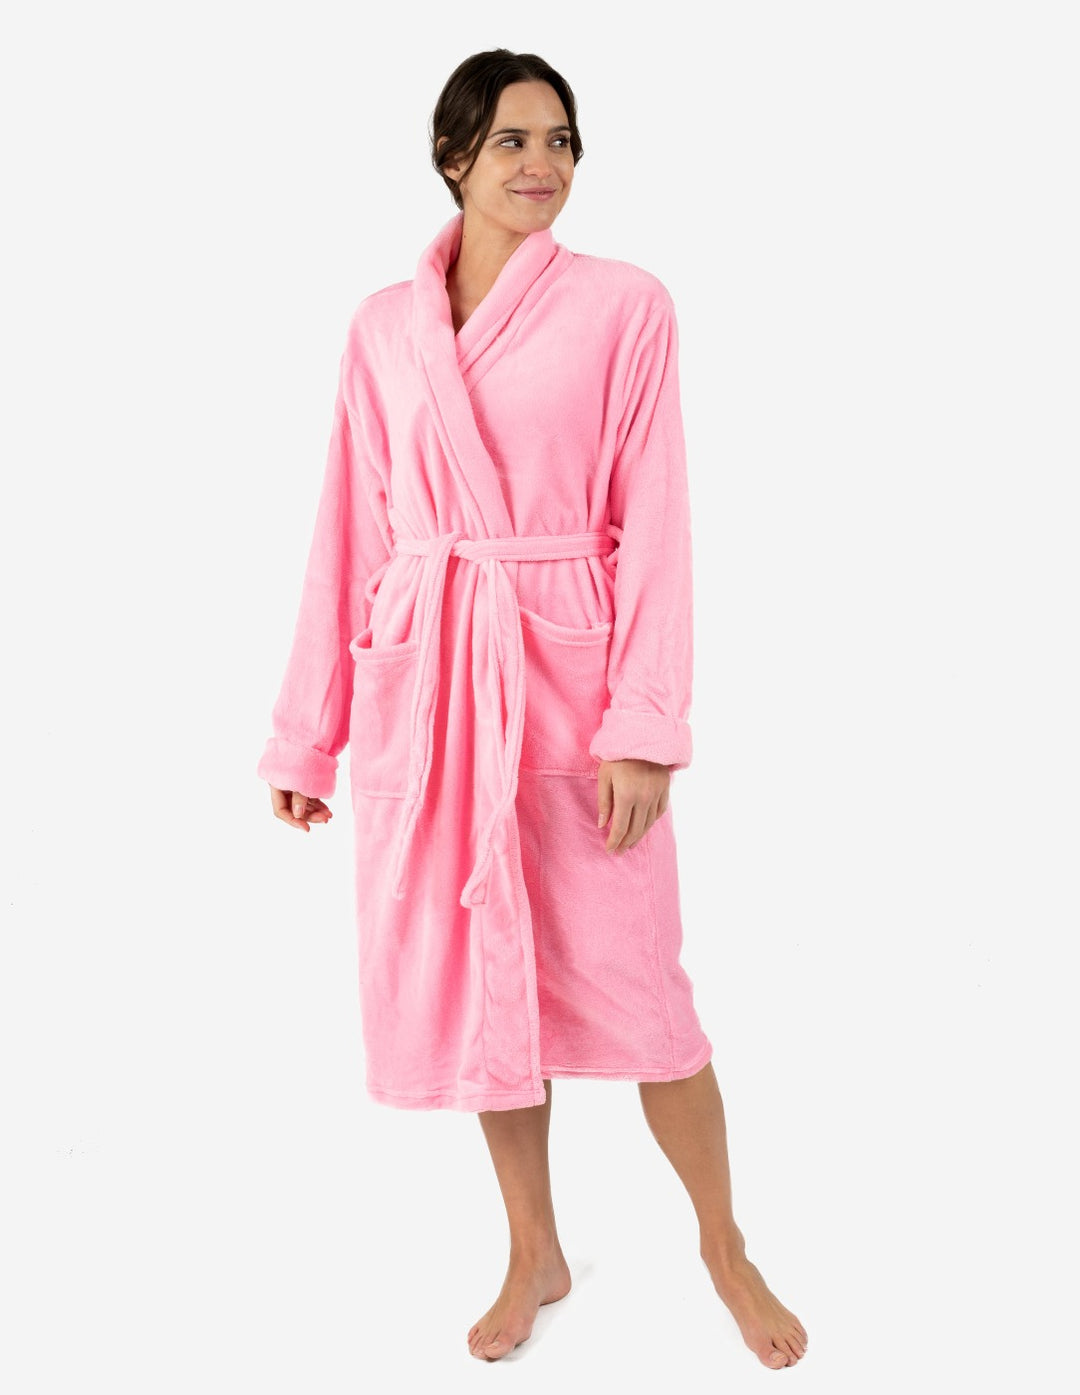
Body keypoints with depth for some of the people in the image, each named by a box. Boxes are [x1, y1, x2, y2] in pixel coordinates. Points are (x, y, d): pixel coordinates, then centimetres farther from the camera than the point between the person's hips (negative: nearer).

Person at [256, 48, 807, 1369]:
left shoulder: (623, 305, -1)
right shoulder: (384, 326, 8)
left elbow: (652, 525, -6)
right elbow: (351, 532, 8)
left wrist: (644, 725, -13)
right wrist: (308, 732, 7)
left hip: (566, 670, -3)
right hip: (422, 678, 3)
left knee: (628, 981, 2)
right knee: (475, 974, 11)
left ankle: (724, 1246, 27)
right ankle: (535, 1256, 32)